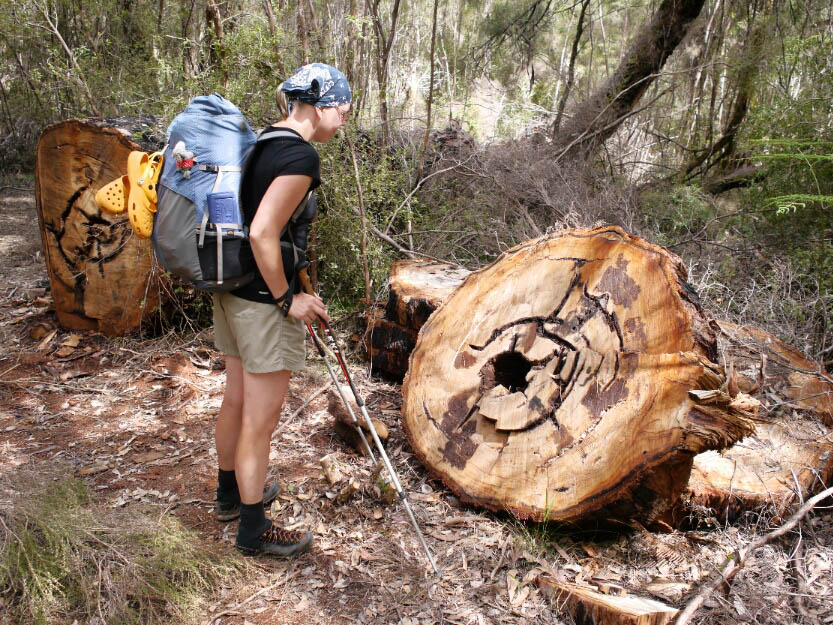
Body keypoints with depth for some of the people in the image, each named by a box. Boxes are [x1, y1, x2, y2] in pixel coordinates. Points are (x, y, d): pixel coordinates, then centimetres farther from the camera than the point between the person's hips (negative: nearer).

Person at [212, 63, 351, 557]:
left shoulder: (260, 142, 10)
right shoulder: (301, 156, -18)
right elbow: (263, 233, -26)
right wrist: (288, 298, -16)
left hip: (229, 291, 10)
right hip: (263, 303, -9)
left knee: (236, 402, 23)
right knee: (261, 420, 4)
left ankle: (231, 495, 43)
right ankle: (253, 530, 21)